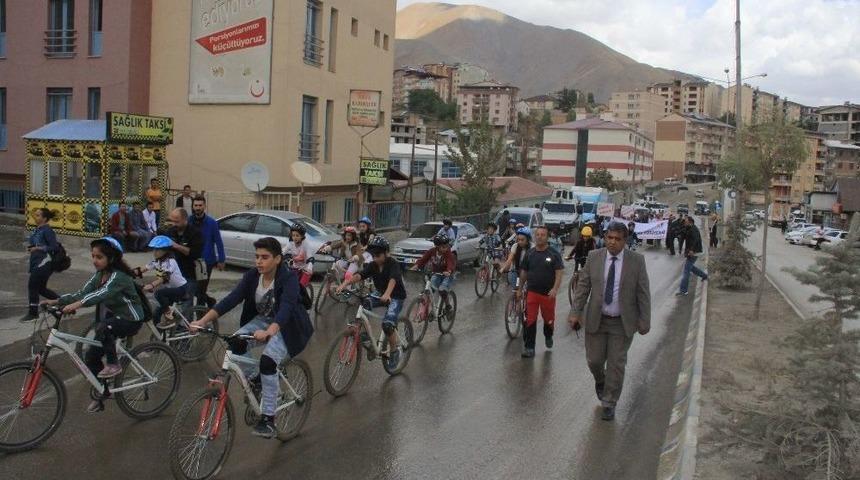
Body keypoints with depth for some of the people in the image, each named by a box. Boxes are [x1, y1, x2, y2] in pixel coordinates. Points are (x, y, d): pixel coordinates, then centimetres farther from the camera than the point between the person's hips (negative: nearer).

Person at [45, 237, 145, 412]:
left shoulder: (118, 276, -23)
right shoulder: (99, 275, 2)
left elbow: (102, 294, -40)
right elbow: (82, 293, -7)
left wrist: (77, 304, -54)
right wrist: (56, 301, -20)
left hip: (131, 320, -8)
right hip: (114, 317, 8)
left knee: (102, 326, -37)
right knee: (91, 357, 3)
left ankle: (113, 365, -18)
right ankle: (100, 397, 21)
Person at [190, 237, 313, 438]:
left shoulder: (289, 278, -24)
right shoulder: (251, 276, -9)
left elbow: (286, 308, -39)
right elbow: (232, 299, -18)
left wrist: (268, 332, -58)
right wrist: (203, 321, -31)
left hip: (285, 327, -5)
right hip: (262, 320, 5)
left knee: (267, 361, -28)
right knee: (236, 344, -24)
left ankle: (268, 420, -17)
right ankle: (257, 382, 2)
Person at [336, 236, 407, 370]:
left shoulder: (393, 264, -20)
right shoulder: (372, 265, -3)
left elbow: (393, 279, -39)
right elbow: (359, 275, -19)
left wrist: (387, 294, -59)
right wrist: (344, 284, -37)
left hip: (396, 297, -6)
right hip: (381, 295, 6)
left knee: (387, 323, -26)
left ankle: (395, 350, -4)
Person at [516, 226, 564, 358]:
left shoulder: (554, 254, -4)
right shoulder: (529, 254, 5)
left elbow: (559, 273, -10)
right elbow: (523, 272, 13)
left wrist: (555, 289, -22)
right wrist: (520, 289, 13)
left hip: (548, 293, -1)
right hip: (532, 292, 2)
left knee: (548, 319, 14)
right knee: (530, 321, -3)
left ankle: (548, 336, 43)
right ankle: (529, 348, 1)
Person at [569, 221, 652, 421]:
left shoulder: (637, 260, -7)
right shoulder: (594, 257, -3)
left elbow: (643, 293, -4)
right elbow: (582, 286, 0)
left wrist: (644, 321, -5)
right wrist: (575, 312, -5)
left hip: (622, 323, -1)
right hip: (596, 320, 2)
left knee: (616, 365, 5)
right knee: (594, 360, 8)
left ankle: (609, 404, 21)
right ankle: (600, 381, 43)